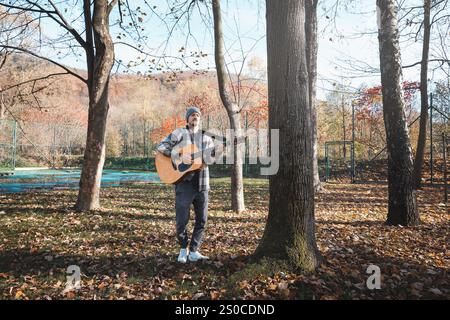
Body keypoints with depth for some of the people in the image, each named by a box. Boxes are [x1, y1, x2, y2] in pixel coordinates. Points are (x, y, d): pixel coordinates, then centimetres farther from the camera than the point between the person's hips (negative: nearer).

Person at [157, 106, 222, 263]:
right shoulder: (179, 133, 2)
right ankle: (183, 248, 23)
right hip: (184, 181, -4)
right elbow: (161, 146, -8)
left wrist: (218, 149, -19)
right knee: (182, 220, -2)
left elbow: (208, 159, 2)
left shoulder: (206, 137, 13)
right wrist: (180, 156, -19)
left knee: (202, 220, 8)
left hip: (201, 183, 4)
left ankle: (193, 251, 22)